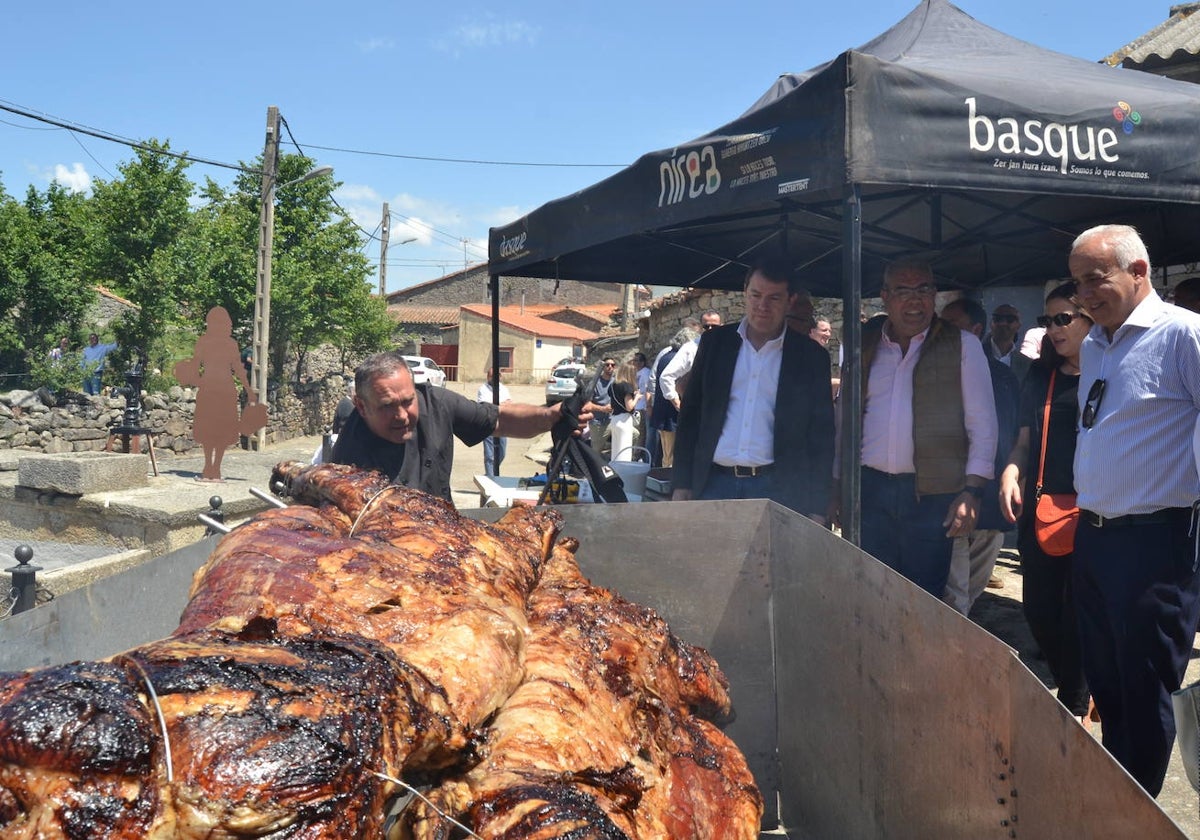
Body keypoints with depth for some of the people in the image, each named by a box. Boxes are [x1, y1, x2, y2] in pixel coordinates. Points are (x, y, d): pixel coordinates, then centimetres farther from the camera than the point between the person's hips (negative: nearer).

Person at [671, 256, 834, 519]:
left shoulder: (810, 356, 4)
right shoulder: (715, 342, 9)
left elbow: (821, 434, 3)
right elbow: (691, 414, 10)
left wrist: (817, 510, -3)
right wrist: (681, 484, 3)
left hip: (777, 488, -1)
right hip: (715, 484, 2)